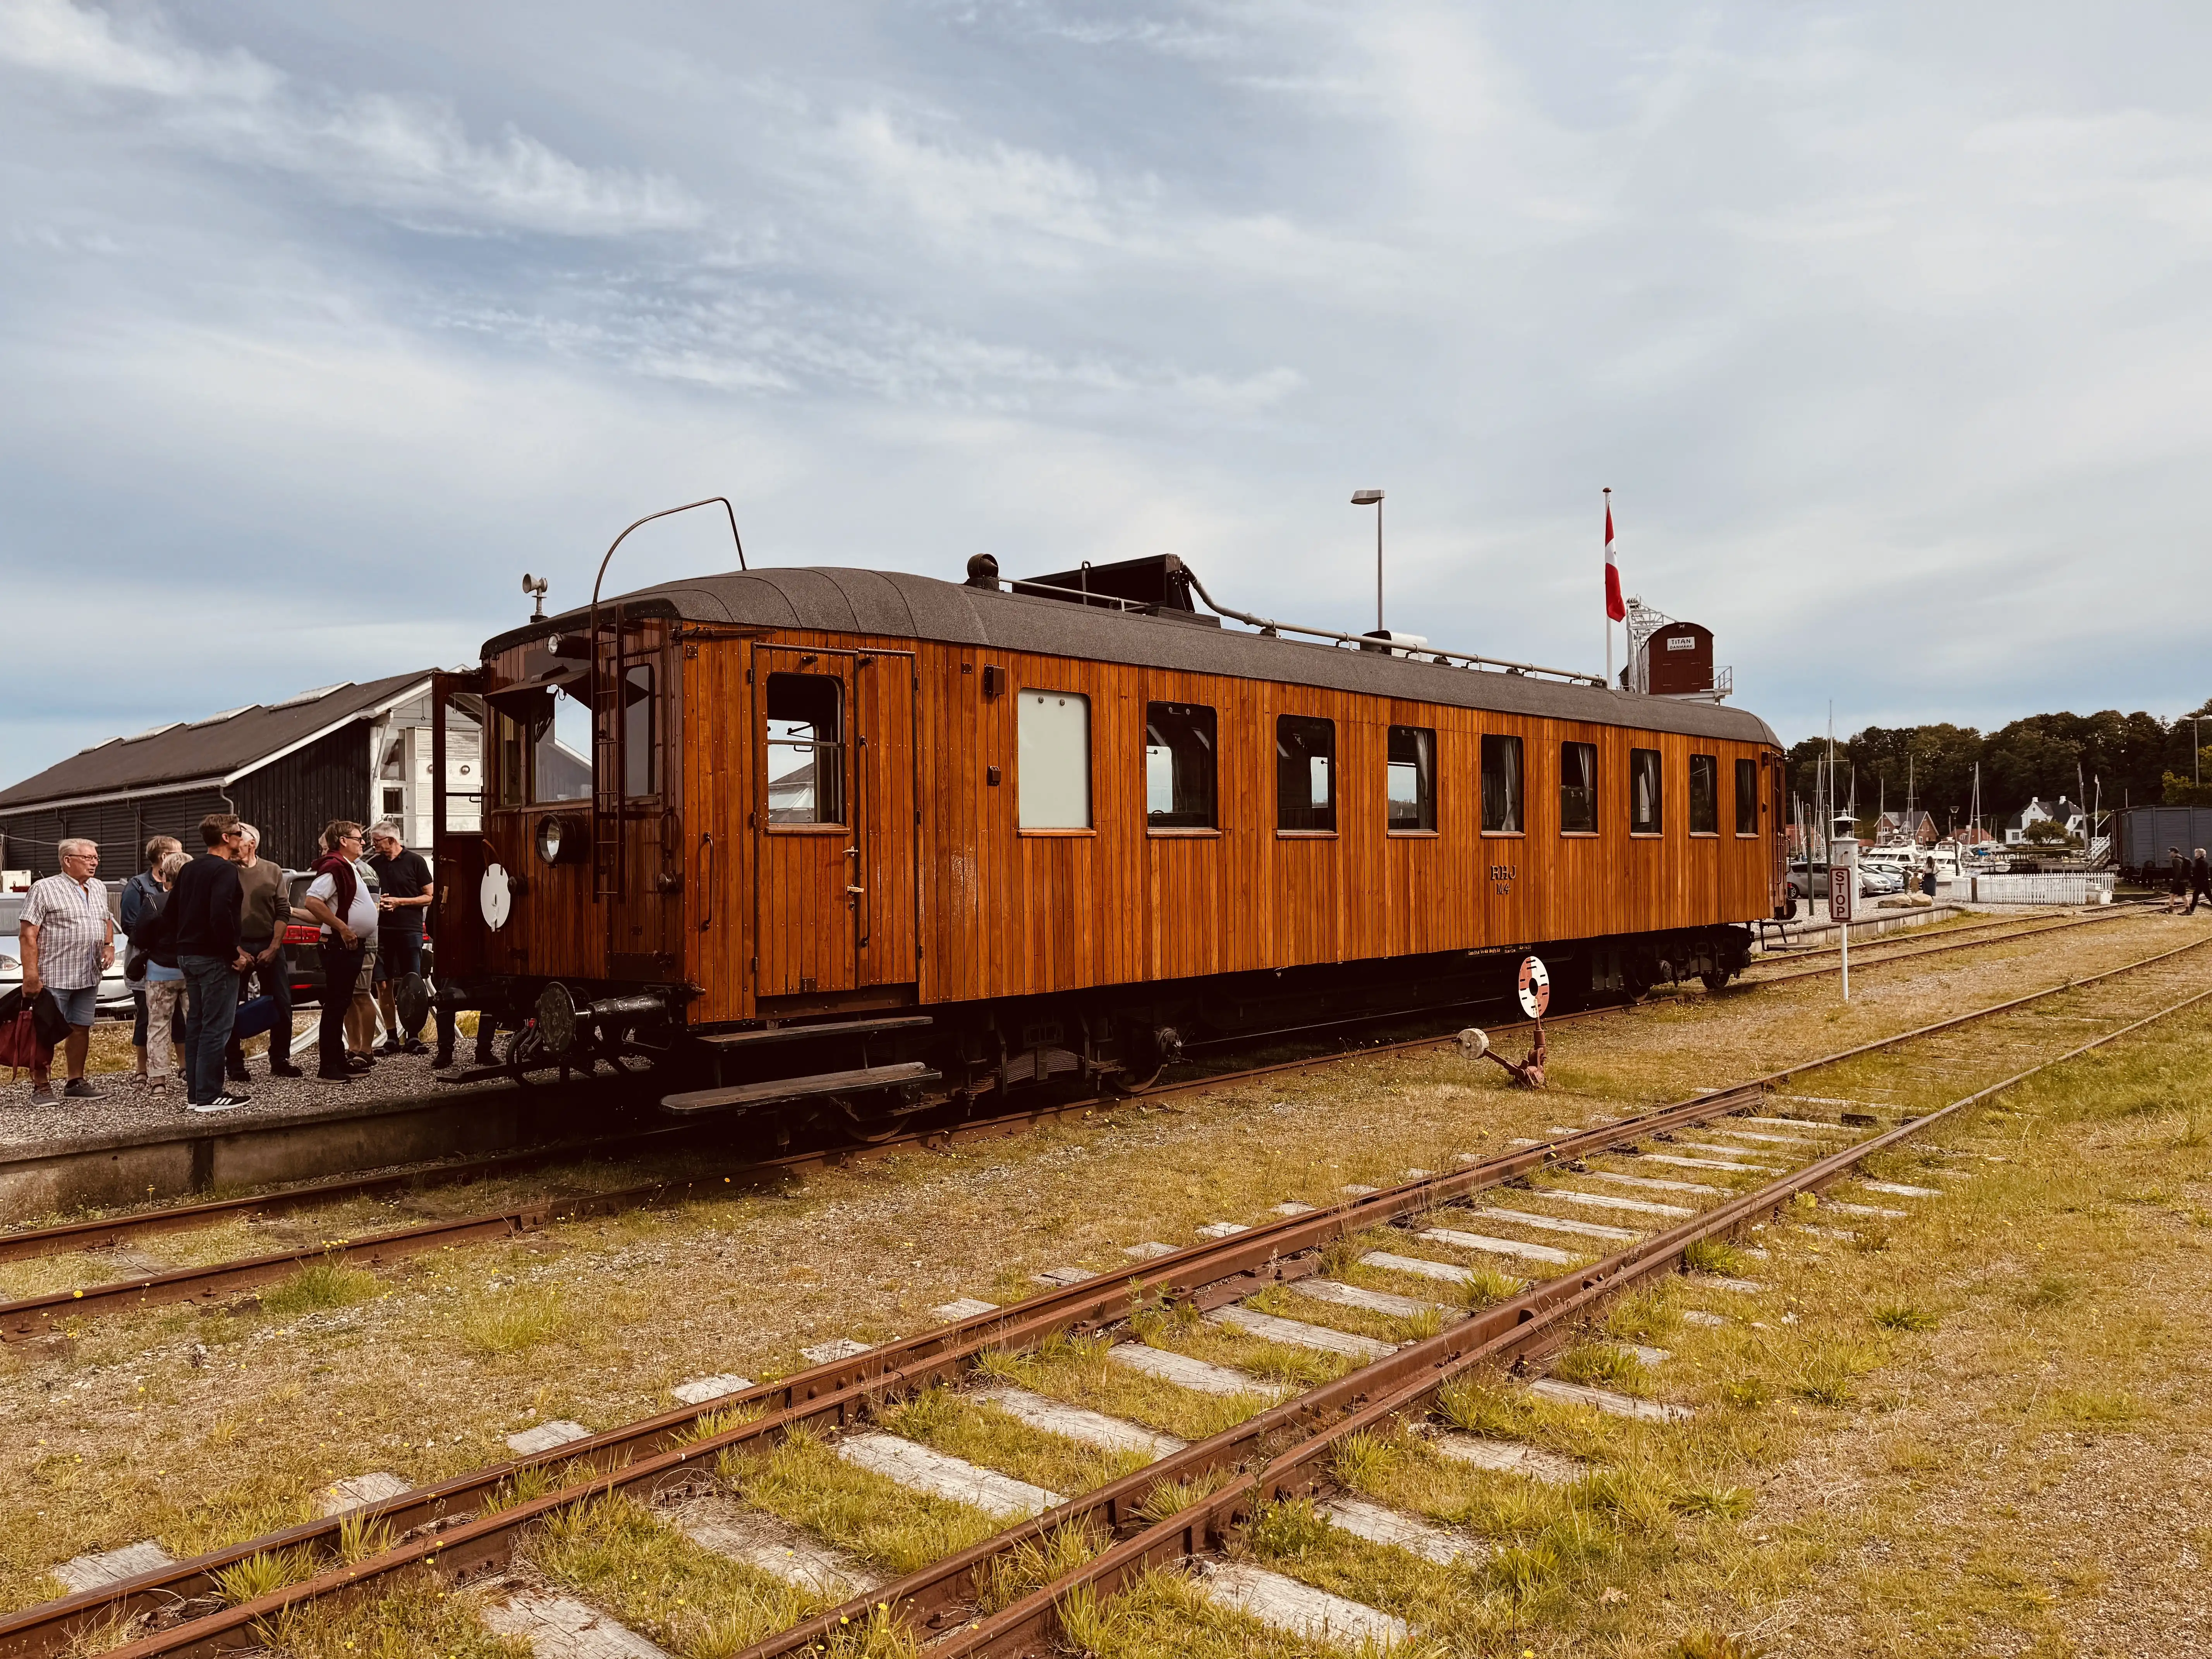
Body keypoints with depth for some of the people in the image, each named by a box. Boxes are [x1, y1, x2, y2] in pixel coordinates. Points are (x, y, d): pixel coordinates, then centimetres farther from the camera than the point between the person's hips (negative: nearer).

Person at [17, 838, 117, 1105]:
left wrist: (109, 945, 7)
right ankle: (41, 1088, 4)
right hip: (53, 977, -6)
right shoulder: (44, 889, -7)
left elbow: (106, 920, 28)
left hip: (89, 976, 7)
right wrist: (31, 975, -18)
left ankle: (76, 1083, 21)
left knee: (81, 1029, 11)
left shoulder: (98, 889, 14)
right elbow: (29, 935, -11)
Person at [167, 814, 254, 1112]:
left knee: (196, 1025, 13)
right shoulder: (225, 870, -15)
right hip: (214, 958, -9)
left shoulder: (189, 868, 14)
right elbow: (221, 915, -26)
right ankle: (209, 1096, -3)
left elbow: (173, 906, 19)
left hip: (188, 954, 9)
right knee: (216, 1028, -5)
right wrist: (234, 954, -18)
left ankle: (194, 1094, 18)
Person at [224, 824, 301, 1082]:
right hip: (237, 946, -2)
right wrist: (236, 950, -10)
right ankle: (235, 1065, 9)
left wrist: (274, 947, -5)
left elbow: (283, 911, 3)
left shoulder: (273, 871, 5)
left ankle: (280, 1060, 15)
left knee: (282, 1004, 4)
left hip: (270, 946, 2)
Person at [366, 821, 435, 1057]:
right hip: (381, 931, 3)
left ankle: (413, 1037, 1)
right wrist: (374, 903, -1)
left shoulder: (415, 862, 1)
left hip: (410, 930, -3)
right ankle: (392, 1037, 9)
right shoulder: (373, 864, 12)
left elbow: (430, 897, 2)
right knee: (383, 986, 2)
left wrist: (400, 901, -9)